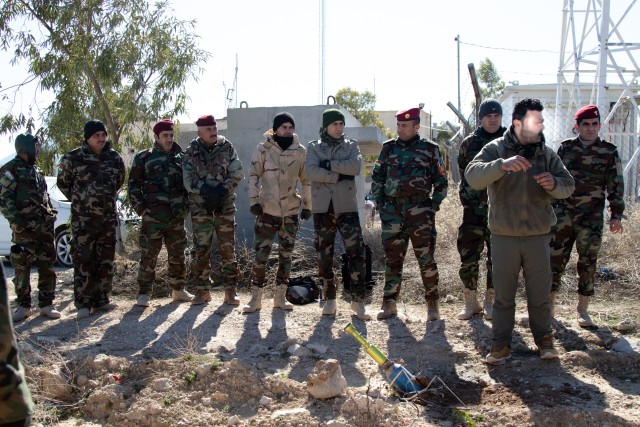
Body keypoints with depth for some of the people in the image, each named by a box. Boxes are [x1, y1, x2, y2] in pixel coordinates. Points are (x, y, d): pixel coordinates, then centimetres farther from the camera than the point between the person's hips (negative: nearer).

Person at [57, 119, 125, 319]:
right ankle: (83, 303, 1)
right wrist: (80, 199, 10)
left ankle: (101, 299, 19)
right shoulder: (73, 158, -5)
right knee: (83, 259, -5)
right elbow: (63, 183, 7)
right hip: (83, 218, -4)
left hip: (109, 217, 4)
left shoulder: (114, 157, 4)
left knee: (106, 259, 8)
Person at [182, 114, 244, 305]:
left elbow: (237, 173, -1)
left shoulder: (227, 148, 5)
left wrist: (223, 190, -16)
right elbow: (188, 178, -3)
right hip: (200, 206, 1)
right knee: (202, 249, 4)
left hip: (225, 205, 0)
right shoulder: (191, 152, 5)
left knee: (228, 247, -1)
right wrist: (205, 189, -20)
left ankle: (230, 290, 6)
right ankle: (203, 290, 14)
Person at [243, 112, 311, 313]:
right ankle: (256, 298, 6)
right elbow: (253, 176, -1)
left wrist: (307, 205, 7)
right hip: (267, 210, -3)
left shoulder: (300, 151, 4)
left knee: (286, 254, 9)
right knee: (261, 254, -3)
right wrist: (254, 200, -9)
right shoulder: (263, 149, -3)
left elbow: (305, 180, 10)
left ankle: (280, 296, 20)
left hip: (291, 211, 3)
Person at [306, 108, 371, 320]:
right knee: (324, 255, 6)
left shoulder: (351, 145, 9)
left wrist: (329, 164, -13)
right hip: (322, 208, 0)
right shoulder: (314, 147, 7)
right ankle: (329, 300, 18)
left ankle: (358, 300, 2)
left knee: (357, 253, -7)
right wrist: (339, 176, -14)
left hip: (347, 207, 0)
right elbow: (312, 172, -11)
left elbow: (356, 166, -12)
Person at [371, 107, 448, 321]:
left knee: (426, 257, -4)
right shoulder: (388, 148, 11)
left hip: (420, 208, -3)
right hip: (392, 210, 3)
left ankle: (432, 303, 8)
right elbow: (376, 177, 15)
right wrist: (379, 203, 6)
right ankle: (390, 303, 15)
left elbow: (441, 180, 7)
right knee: (392, 258, 7)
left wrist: (434, 205, -1)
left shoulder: (430, 149, 4)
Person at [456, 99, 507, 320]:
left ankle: (491, 302, 17)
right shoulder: (469, 143, 6)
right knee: (468, 254, 0)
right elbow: (464, 173, 12)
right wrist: (468, 197, 2)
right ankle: (471, 302, 12)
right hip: (474, 208, 0)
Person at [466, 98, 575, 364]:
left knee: (540, 295, 11)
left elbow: (568, 186, 3)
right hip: (503, 237, -2)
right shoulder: (495, 150, -5)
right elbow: (473, 176, -21)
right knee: (503, 296, 7)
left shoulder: (546, 154, 5)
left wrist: (554, 184, -20)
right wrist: (502, 165, -38)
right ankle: (501, 344, 18)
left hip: (538, 237, 2)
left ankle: (544, 338, 28)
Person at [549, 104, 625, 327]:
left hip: (591, 217, -1)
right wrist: (548, 207, 10)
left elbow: (616, 186, 4)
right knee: (555, 258, 1)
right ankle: (549, 305, 14)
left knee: (587, 263, 5)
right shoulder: (565, 148, 7)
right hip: (562, 214, 1)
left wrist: (616, 215, -2)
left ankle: (583, 310, 16)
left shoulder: (609, 152, 3)